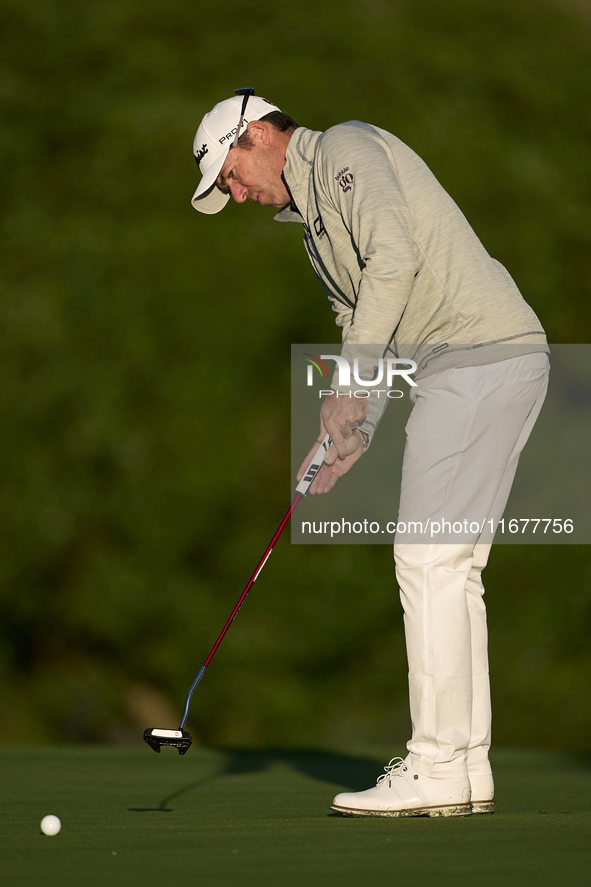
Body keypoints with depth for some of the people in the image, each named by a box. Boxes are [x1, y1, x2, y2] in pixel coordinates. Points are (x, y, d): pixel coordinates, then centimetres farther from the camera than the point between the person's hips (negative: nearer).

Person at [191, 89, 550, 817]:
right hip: (479, 371, 10)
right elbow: (361, 328, 24)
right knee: (450, 567, 9)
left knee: (430, 560, -10)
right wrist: (351, 436, 9)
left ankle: (436, 769, -9)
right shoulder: (312, 218, 25)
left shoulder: (345, 149, -4)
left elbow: (394, 257, -19)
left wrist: (349, 381, -18)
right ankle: (466, 768, 11)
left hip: (479, 355, -10)